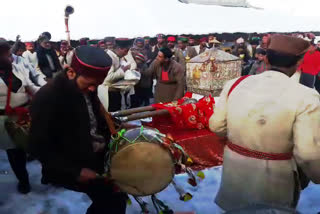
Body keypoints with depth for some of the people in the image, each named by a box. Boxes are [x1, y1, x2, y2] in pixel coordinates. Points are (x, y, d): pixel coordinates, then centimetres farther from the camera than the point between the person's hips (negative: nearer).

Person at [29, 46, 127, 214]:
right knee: (113, 198, -19)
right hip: (67, 168, -8)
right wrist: (76, 172, -23)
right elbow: (39, 147, -19)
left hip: (95, 155, 8)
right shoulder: (47, 97, -21)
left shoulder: (86, 87, 0)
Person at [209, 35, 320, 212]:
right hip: (274, 174, -2)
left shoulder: (234, 84, -10)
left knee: (234, 206, 29)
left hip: (234, 167, 3)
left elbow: (216, 126, -3)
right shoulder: (305, 97, -21)